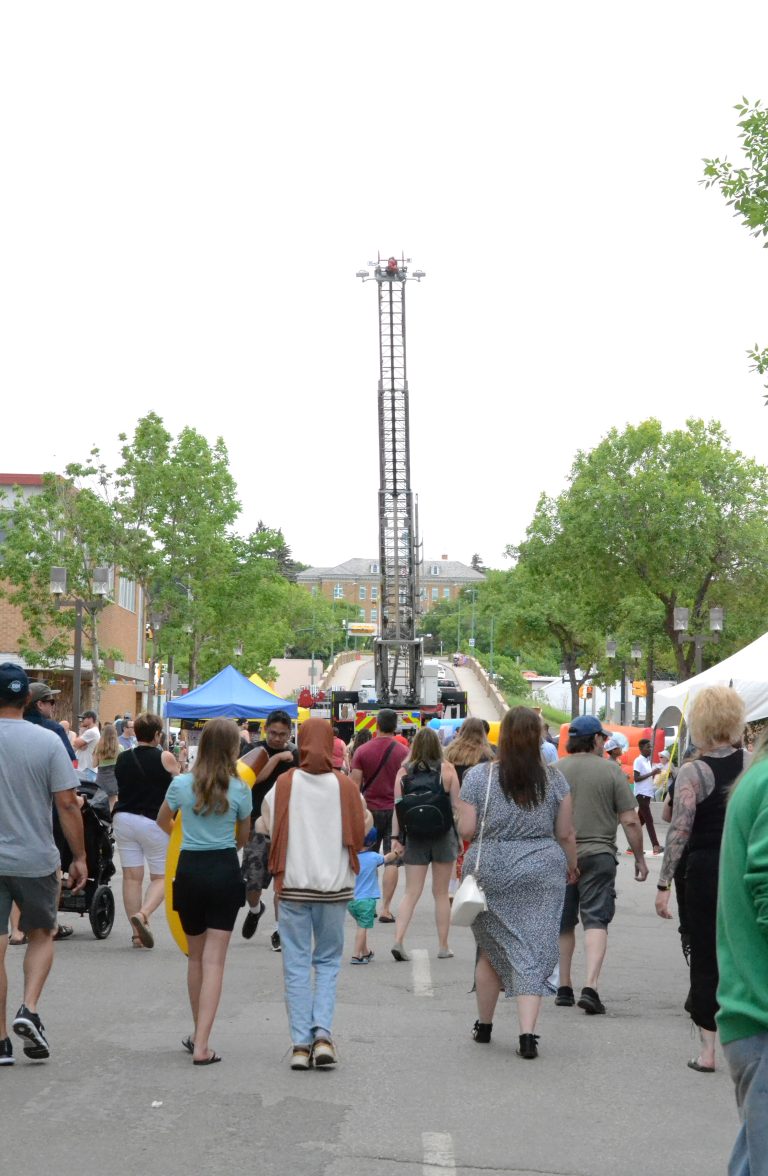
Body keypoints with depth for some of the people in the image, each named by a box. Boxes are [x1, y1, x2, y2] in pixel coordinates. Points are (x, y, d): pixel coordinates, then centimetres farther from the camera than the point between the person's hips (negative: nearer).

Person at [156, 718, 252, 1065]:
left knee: (195, 956, 19)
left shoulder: (181, 784, -4)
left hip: (190, 870, 2)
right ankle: (202, 1046, -8)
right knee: (214, 960, -1)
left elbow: (163, 822, 15)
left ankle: (197, 1035, 30)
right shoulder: (239, 789, -6)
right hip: (225, 871, -2)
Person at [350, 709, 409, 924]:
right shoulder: (404, 752, -3)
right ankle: (385, 908, -6)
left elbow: (355, 785, -3)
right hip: (395, 810, -1)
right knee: (391, 861, 0)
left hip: (370, 809, 1)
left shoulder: (362, 751, -2)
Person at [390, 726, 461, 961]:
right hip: (443, 836, -1)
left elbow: (397, 807, -3)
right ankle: (443, 946, 15)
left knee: (411, 893, 5)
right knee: (441, 893, 10)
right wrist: (460, 836, 5)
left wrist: (395, 837, 0)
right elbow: (456, 805, -3)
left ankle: (398, 940, -11)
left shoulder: (404, 771, -1)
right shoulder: (446, 769, -4)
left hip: (414, 837, 1)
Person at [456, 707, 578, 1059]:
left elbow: (466, 829, -6)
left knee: (491, 951, 14)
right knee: (533, 952, 1)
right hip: (541, 872, 0)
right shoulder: (554, 778, 0)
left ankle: (484, 1025, 26)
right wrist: (571, 866, 19)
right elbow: (565, 834, 2)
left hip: (489, 870, 0)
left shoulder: (478, 776, -4)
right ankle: (527, 1033, -8)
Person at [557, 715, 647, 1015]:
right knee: (596, 921, -3)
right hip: (598, 855, -2)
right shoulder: (611, 770, -3)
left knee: (562, 924, 14)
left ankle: (564, 988, 20)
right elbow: (630, 821, -4)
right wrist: (639, 858, 6)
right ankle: (590, 987, -17)